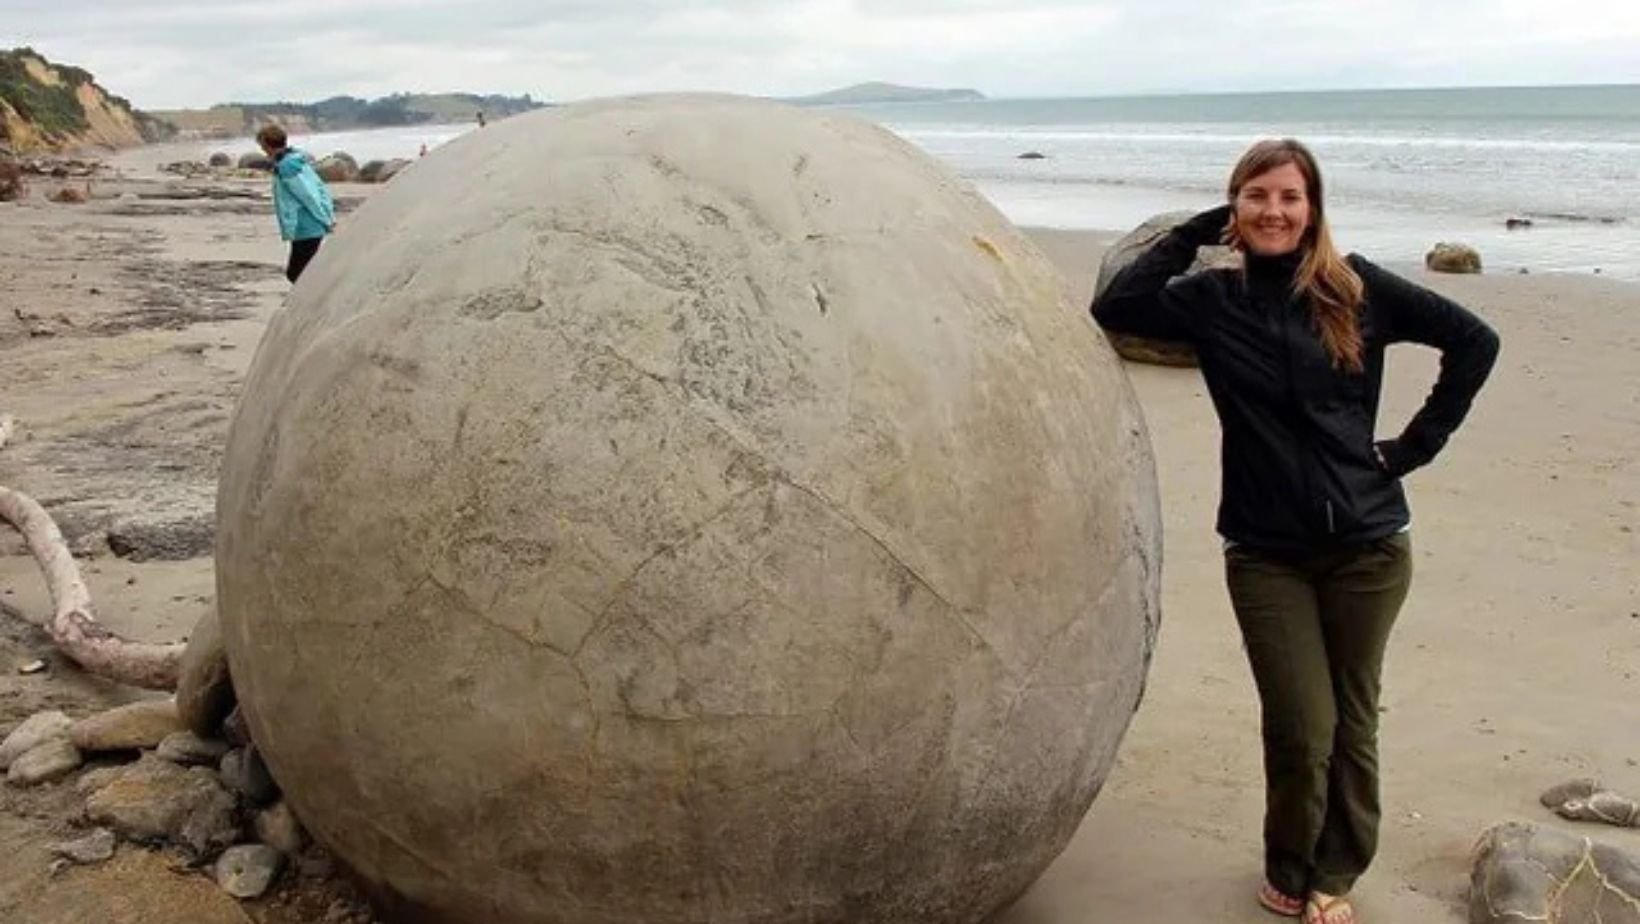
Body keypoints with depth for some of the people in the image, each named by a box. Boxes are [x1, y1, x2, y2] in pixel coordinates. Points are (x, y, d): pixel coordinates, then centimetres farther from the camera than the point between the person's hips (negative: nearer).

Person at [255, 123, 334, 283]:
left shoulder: (285, 167, -17)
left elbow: (309, 195, -19)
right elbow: (320, 188, 15)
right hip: (312, 228, 10)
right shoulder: (298, 160, 13)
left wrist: (326, 220, -12)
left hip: (305, 230, -10)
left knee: (296, 274, -4)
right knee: (294, 272, 18)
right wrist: (329, 216, 12)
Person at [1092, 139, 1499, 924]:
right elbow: (1114, 308, -13)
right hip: (1266, 553, -1)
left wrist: (1421, 440, 0)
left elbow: (1473, 339, 5)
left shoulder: (1357, 290, -1)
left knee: (1352, 721, 11)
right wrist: (1191, 235, -10)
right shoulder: (1215, 300, 0)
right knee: (1302, 729, -1)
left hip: (1367, 546, 1)